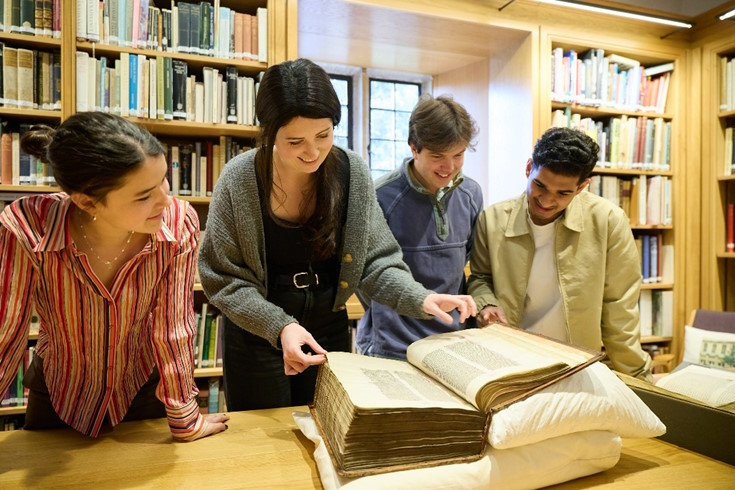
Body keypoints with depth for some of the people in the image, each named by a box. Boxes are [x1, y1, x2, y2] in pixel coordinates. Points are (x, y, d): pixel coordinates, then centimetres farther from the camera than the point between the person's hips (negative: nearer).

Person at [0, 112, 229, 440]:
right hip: (57, 394, 1)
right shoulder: (26, 229, -31)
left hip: (143, 388, 0)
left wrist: (185, 422, -10)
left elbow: (173, 326, -19)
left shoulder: (179, 223, -28)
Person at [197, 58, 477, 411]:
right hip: (257, 337, -1)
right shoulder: (239, 179, -19)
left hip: (331, 332, 2)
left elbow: (375, 261, -7)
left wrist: (420, 299, -23)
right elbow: (223, 279, -14)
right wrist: (279, 326, -27)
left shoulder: (353, 172, -13)